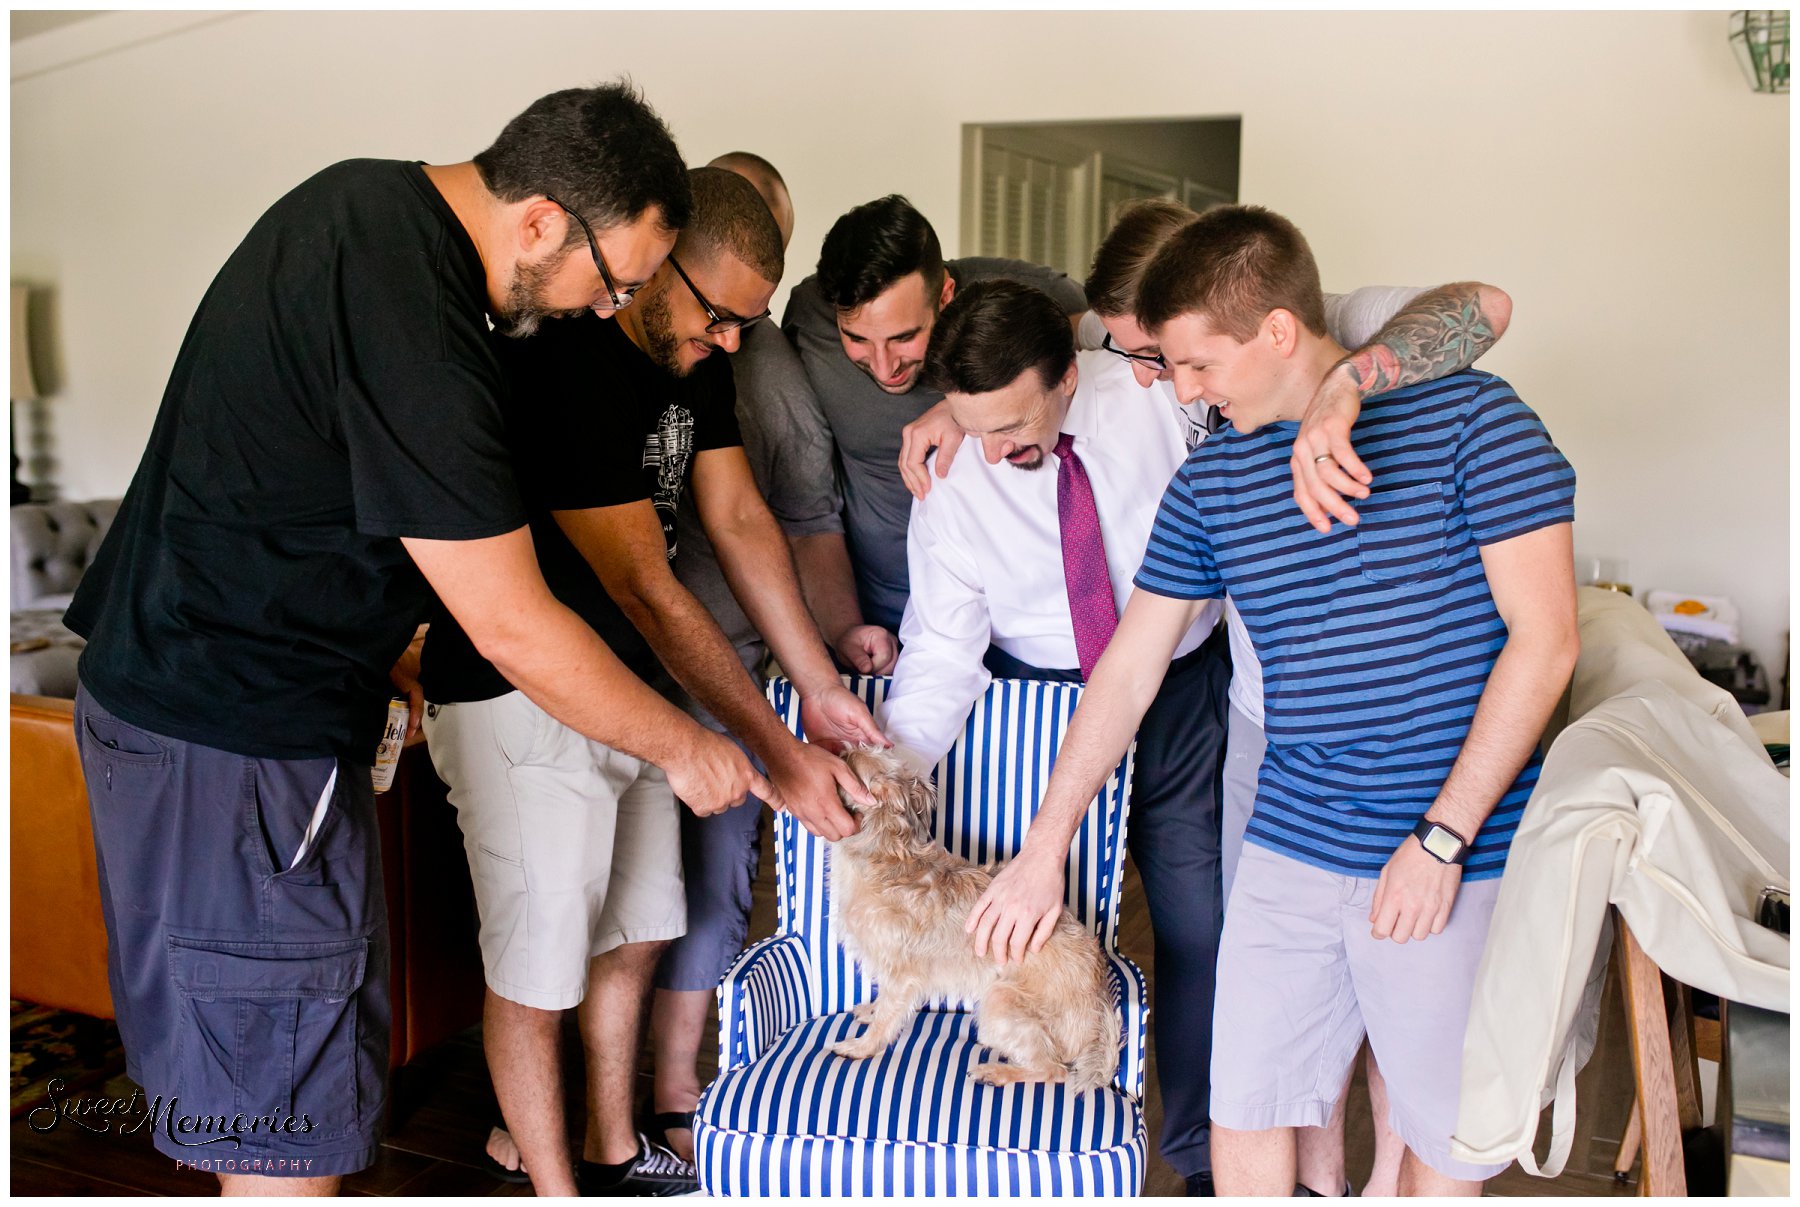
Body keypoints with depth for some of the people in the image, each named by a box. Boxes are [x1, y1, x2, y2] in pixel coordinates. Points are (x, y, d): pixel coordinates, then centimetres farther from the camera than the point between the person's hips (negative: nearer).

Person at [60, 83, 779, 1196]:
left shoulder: (365, 194, 5)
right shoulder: (416, 343, -27)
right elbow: (516, 630, -22)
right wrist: (685, 748, -8)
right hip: (238, 740, -10)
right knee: (294, 1114, 2)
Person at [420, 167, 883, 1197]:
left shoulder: (695, 354, 3)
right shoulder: (565, 367, -25)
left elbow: (740, 520, 4)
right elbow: (647, 590, -25)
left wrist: (822, 688, 0)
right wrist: (776, 751, -22)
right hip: (520, 700, -8)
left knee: (634, 938, 18)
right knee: (537, 973, 4)